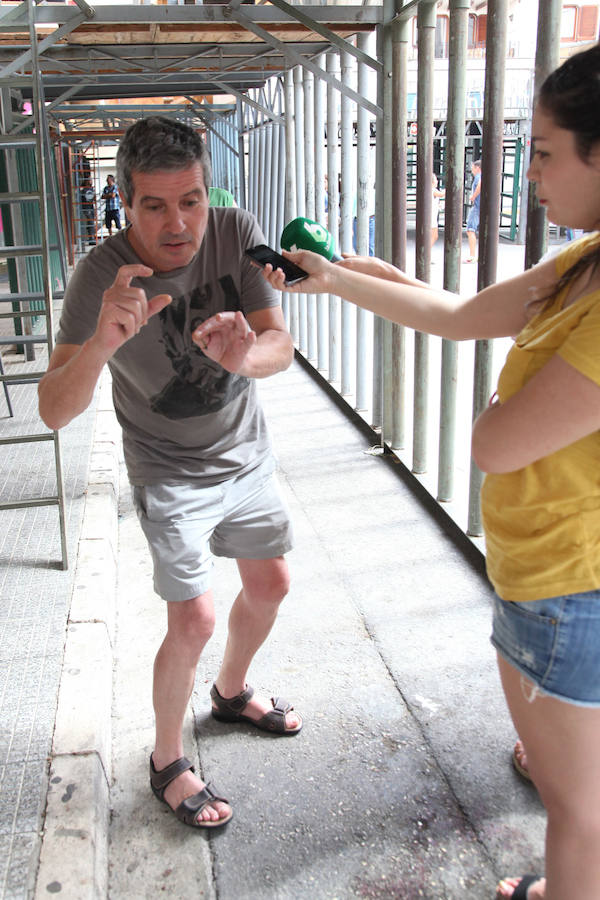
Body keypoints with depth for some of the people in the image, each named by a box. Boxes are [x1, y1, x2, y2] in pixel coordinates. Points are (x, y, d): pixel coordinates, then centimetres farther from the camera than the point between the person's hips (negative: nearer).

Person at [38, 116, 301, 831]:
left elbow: (280, 346, -20)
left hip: (248, 455, 5)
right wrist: (102, 342, -49)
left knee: (270, 585, 16)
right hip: (171, 475, -4)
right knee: (194, 620, -9)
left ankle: (230, 692, 45)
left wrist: (243, 354, -44)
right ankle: (167, 761, 18)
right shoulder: (103, 275, -25)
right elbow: (54, 411, -29)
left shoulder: (236, 234, -16)